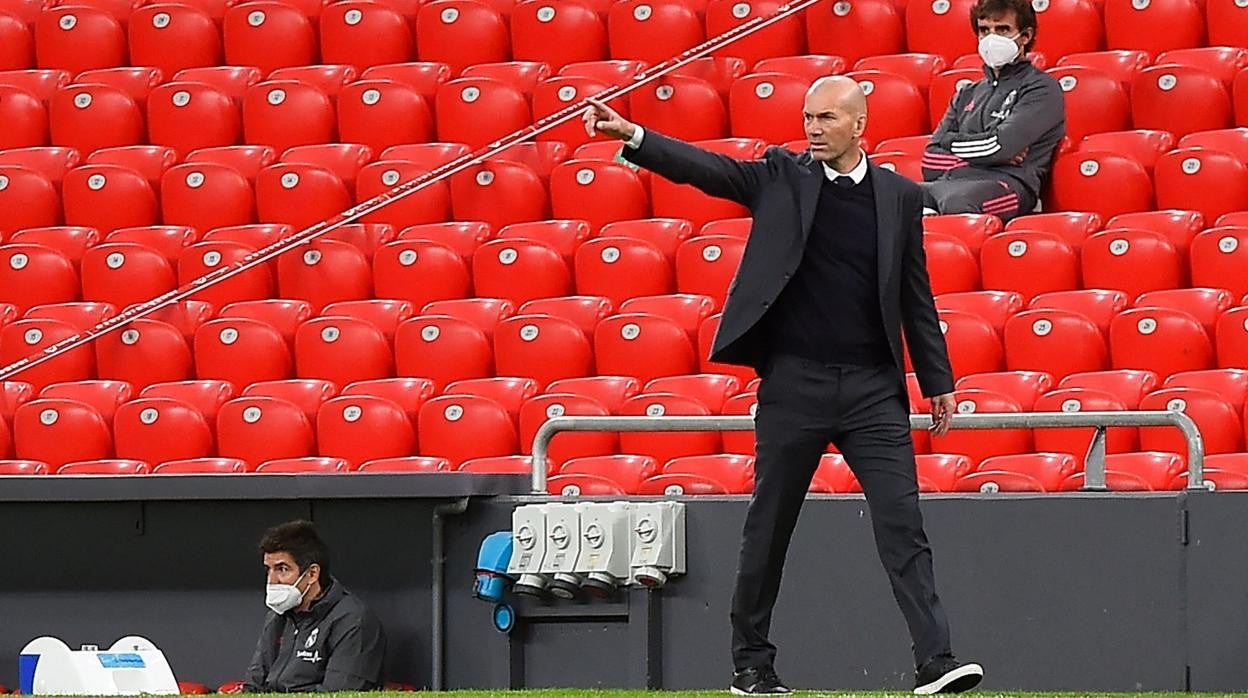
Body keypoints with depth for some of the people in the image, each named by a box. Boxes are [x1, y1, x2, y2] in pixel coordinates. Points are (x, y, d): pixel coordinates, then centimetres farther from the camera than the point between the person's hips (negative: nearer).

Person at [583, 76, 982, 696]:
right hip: (794, 383, 0)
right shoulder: (781, 178, 4)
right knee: (769, 529, 6)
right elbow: (706, 169, -8)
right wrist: (633, 136, -23)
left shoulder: (899, 197, 8)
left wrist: (937, 381, 12)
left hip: (873, 387, 1)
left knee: (902, 524, -7)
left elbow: (916, 297, 13)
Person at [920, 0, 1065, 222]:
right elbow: (932, 156, 17)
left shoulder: (1041, 89, 11)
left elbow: (1000, 145, -4)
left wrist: (953, 145, 12)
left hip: (1006, 182, -5)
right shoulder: (967, 95, 31)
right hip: (948, 182, 5)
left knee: (956, 200, -44)